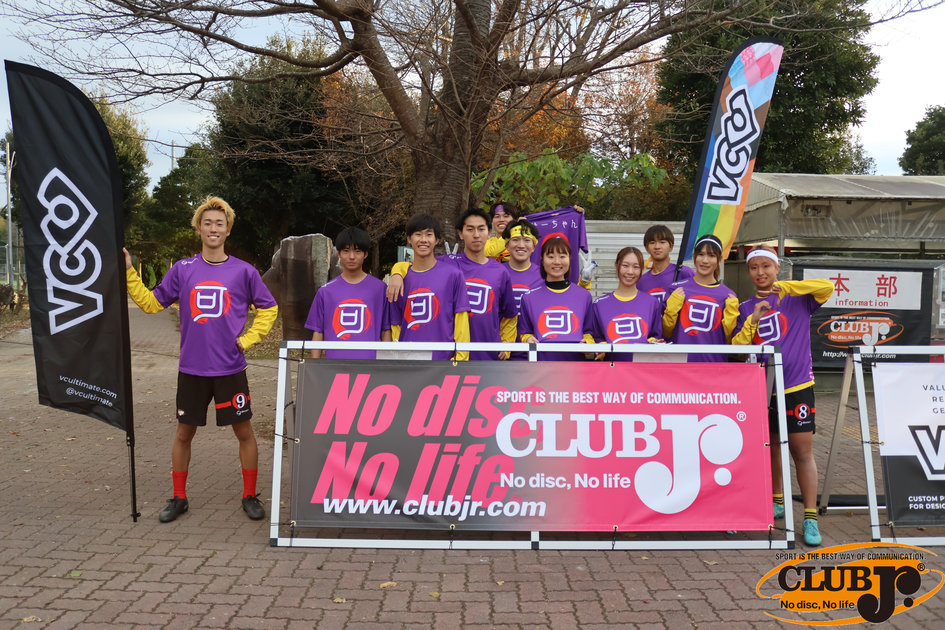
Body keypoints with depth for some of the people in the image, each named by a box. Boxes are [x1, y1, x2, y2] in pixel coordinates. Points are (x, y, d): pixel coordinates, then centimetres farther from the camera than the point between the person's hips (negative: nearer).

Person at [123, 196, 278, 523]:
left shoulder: (244, 271, 0)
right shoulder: (183, 270, 4)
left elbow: (268, 308, 9)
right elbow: (151, 302, 9)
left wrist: (248, 339, 0)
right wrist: (129, 273, 0)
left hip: (231, 369, -1)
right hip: (192, 369, 1)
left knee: (244, 431, 5)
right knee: (184, 433, 10)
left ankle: (250, 496, 20)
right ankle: (178, 498, 27)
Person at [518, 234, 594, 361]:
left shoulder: (584, 296, 12)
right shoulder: (529, 298, 10)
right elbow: (524, 332, 19)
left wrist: (587, 342, 0)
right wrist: (528, 339, -1)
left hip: (574, 360, 0)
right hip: (541, 360, 1)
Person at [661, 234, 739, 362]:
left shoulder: (728, 296, 4)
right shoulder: (677, 288, 3)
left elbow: (730, 340, 6)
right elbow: (666, 334, 7)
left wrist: (731, 312, -4)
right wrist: (672, 308, -5)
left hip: (715, 361, 0)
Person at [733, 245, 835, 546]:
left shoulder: (797, 298, 0)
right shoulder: (746, 308, 8)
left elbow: (827, 286, -18)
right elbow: (738, 348, 0)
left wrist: (784, 287, -20)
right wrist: (752, 320, -14)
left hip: (797, 386, -3)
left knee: (802, 451, -1)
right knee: (771, 447, 16)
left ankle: (810, 517, 6)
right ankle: (777, 503, 34)